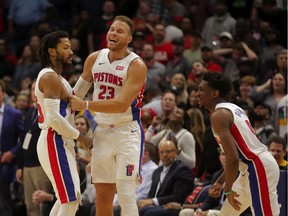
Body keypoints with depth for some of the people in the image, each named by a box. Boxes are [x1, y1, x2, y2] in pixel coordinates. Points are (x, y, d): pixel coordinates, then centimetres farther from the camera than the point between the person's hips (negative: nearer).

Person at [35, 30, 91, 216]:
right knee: (71, 200, -11)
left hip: (60, 142, 11)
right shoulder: (50, 77, -15)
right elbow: (53, 118, -21)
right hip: (55, 143, -11)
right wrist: (79, 137, -14)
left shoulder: (55, 77, 18)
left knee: (67, 199, 17)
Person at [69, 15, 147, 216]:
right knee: (102, 196, 8)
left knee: (126, 195, -12)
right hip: (102, 132, 6)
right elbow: (78, 91, 23)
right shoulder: (94, 59, 4)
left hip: (127, 133, -6)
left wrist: (85, 105, -22)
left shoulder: (136, 65, -14)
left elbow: (122, 105, -23)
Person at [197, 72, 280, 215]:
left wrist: (228, 190, -13)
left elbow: (233, 157, -22)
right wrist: (221, 181, 27)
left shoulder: (219, 115, -14)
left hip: (258, 167, -11)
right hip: (254, 167, 11)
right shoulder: (232, 109, 18)